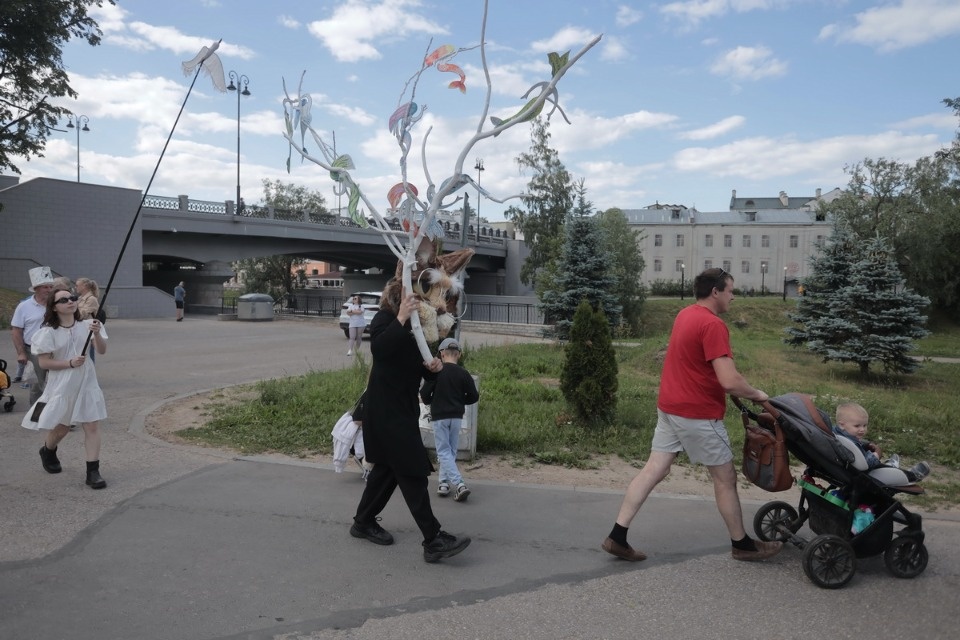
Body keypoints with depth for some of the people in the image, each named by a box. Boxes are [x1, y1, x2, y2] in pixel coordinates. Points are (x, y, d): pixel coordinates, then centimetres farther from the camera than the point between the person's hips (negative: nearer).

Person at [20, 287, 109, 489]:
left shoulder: (86, 326, -2)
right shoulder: (49, 332, -9)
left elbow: (102, 351, -10)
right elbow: (44, 363, -10)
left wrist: (97, 334, -28)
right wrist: (70, 363, -22)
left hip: (87, 383, 2)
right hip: (62, 386, -2)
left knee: (92, 426, -4)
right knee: (61, 428, 14)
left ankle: (93, 472, 0)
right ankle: (47, 452, 47)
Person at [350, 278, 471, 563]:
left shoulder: (415, 325, 12)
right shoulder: (385, 318, -11)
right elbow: (378, 348, -31)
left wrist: (431, 366, -6)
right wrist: (401, 317, -36)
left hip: (403, 408, 9)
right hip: (387, 410, -9)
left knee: (389, 466, 17)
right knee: (412, 471, -10)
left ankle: (364, 522, 33)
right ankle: (434, 540, -8)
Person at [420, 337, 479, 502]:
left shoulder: (436, 371, -11)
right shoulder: (464, 374, -3)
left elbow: (424, 394, -11)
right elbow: (474, 396, 0)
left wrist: (431, 402, 11)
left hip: (439, 416, -3)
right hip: (457, 417, 3)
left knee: (444, 452, 0)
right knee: (451, 451, 16)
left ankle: (459, 484, -15)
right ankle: (444, 483, 19)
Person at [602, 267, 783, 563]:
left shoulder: (685, 315, 10)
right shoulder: (713, 325, -19)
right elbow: (729, 381, -26)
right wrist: (757, 394, -5)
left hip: (670, 407, 9)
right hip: (698, 414, -9)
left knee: (653, 470, 7)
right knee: (725, 478, 8)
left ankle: (617, 536, 6)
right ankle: (742, 544, 24)